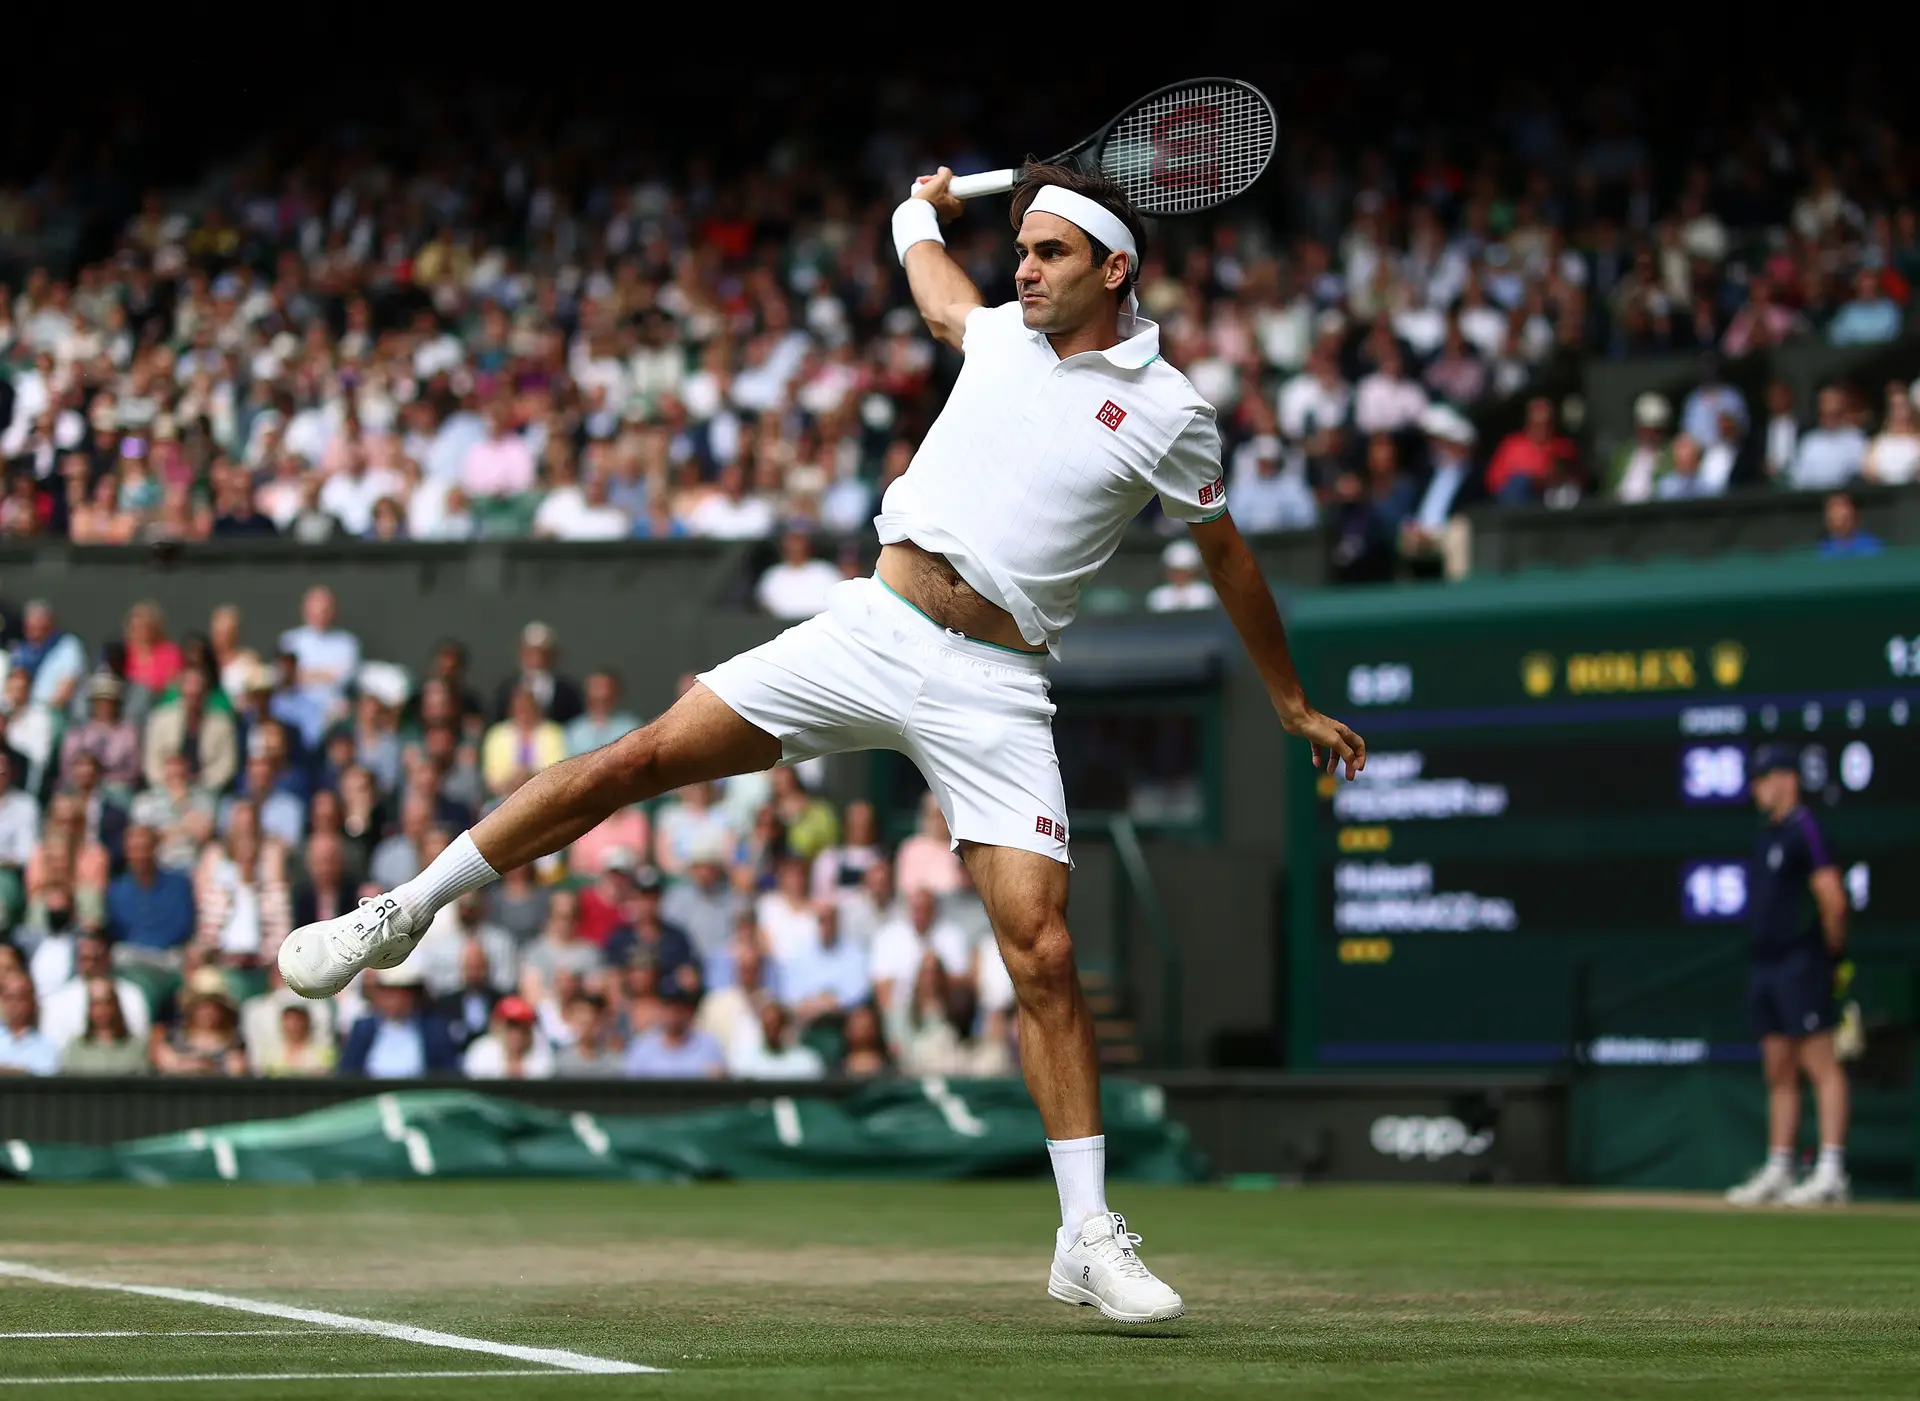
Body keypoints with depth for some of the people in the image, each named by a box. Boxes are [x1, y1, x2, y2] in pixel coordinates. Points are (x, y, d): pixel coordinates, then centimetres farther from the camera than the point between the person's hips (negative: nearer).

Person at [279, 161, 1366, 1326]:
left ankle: (1089, 1239, -4)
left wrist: (1293, 704, 20)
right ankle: (403, 914, 6)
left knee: (1044, 954, -12)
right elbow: (930, 277, 38)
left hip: (992, 692, -3)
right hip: (873, 627, 3)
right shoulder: (1001, 333, 11)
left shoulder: (1168, 410, 0)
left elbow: (1227, 555, 14)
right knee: (636, 758, -7)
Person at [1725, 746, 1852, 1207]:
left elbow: (1833, 899, -17)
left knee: (1821, 1065, -10)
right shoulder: (1769, 835, 18)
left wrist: (1831, 951, -8)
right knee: (1779, 1073, 11)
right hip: (1767, 964, 10)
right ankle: (1778, 1172, 15)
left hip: (1801, 963, -10)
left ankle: (1831, 1173, -14)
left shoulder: (1804, 829, -11)